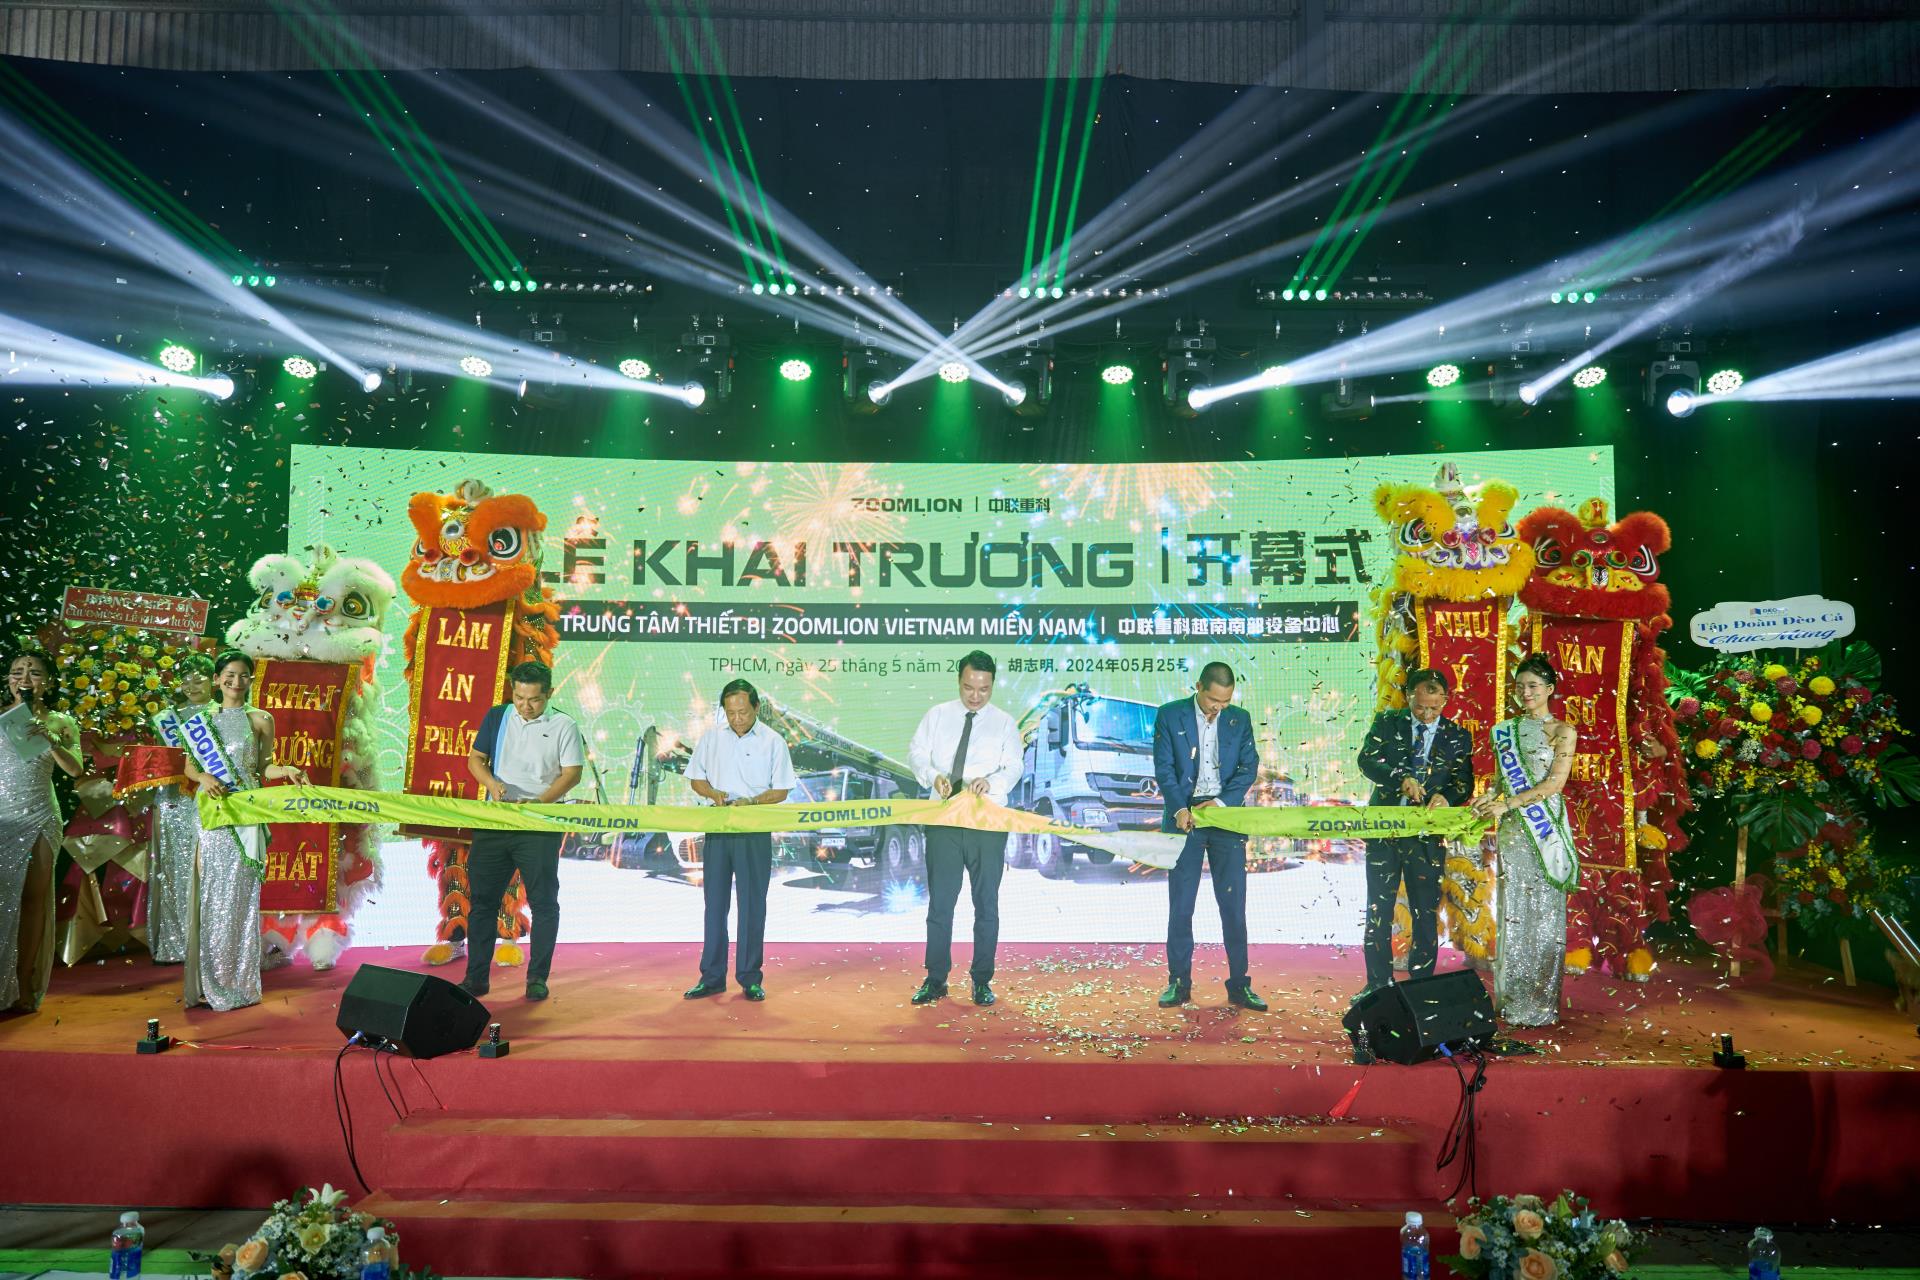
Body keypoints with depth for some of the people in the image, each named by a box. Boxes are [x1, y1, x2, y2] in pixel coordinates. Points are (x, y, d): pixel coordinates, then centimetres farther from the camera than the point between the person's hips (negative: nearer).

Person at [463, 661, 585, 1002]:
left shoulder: (563, 726, -2)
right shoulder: (497, 717, 8)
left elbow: (572, 773, -7)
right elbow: (475, 759, 11)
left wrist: (540, 802, -21)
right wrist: (491, 783, -11)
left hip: (540, 826, -3)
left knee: (543, 903, 1)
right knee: (482, 900, 6)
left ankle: (538, 978, 11)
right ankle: (475, 977, 15)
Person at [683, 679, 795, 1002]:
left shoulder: (773, 742, -1)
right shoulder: (711, 739, 6)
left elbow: (781, 791, -1)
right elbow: (696, 779, 12)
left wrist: (752, 801, -18)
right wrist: (713, 793, -10)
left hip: (755, 833, -2)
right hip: (717, 829, 3)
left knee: (752, 906, 2)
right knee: (715, 903, 7)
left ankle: (750, 978, 11)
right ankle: (712, 977, 15)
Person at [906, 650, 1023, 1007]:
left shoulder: (1004, 723, 3)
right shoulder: (937, 715, 8)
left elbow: (1012, 767, -7)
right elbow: (916, 752, 2)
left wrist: (991, 781, -29)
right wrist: (933, 776, -20)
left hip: (988, 822, -1)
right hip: (943, 820, 1)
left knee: (987, 904, 5)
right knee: (940, 902, 5)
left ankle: (982, 981, 16)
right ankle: (935, 980, 14)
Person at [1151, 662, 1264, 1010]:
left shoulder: (1240, 719, 7)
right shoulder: (1170, 716, 1)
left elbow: (1249, 767, 3)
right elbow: (1163, 767, -3)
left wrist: (1222, 802, -11)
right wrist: (1179, 809, -15)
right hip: (1184, 816, -1)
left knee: (1233, 904, 2)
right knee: (1180, 904, 2)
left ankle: (1239, 985, 10)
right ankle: (1179, 983, 11)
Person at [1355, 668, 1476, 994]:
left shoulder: (1458, 737, 5)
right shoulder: (1387, 722, 3)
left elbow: (1464, 782, -2)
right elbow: (1367, 759, -11)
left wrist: (1446, 796, -24)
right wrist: (1401, 778, -28)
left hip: (1427, 835, 0)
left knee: (1425, 914, 5)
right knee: (1378, 911, 7)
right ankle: (1378, 984, 20)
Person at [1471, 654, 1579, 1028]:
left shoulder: (1563, 731, 0)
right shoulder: (1505, 730, 13)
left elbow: (1555, 782, -10)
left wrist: (1508, 803, -17)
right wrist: (1488, 798, -7)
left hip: (1545, 831, -4)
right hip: (1512, 830, 4)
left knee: (1544, 911, -1)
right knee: (1512, 911, 4)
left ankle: (1541, 1003, 7)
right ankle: (1511, 1001, 10)